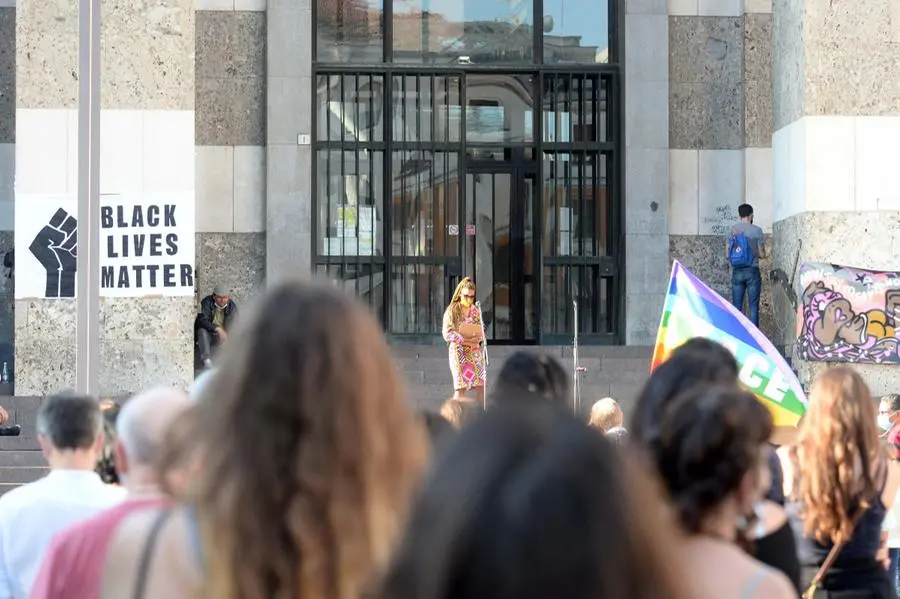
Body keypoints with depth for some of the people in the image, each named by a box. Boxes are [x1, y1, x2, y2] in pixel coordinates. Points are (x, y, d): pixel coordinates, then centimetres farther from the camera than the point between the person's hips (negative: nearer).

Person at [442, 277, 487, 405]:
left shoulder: (476, 310, 11)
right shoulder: (451, 311, -3)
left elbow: (482, 330, 16)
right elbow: (447, 334, -9)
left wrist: (479, 338, -8)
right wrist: (466, 340, -18)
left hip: (475, 352, 5)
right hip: (459, 352, -5)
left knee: (481, 385, -2)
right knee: (460, 387, -10)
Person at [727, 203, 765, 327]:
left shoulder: (732, 230, 2)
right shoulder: (756, 231, -6)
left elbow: (727, 254, 5)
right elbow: (762, 254, -4)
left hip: (737, 271, 3)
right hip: (752, 271, -3)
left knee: (736, 306, 6)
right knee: (753, 306, 1)